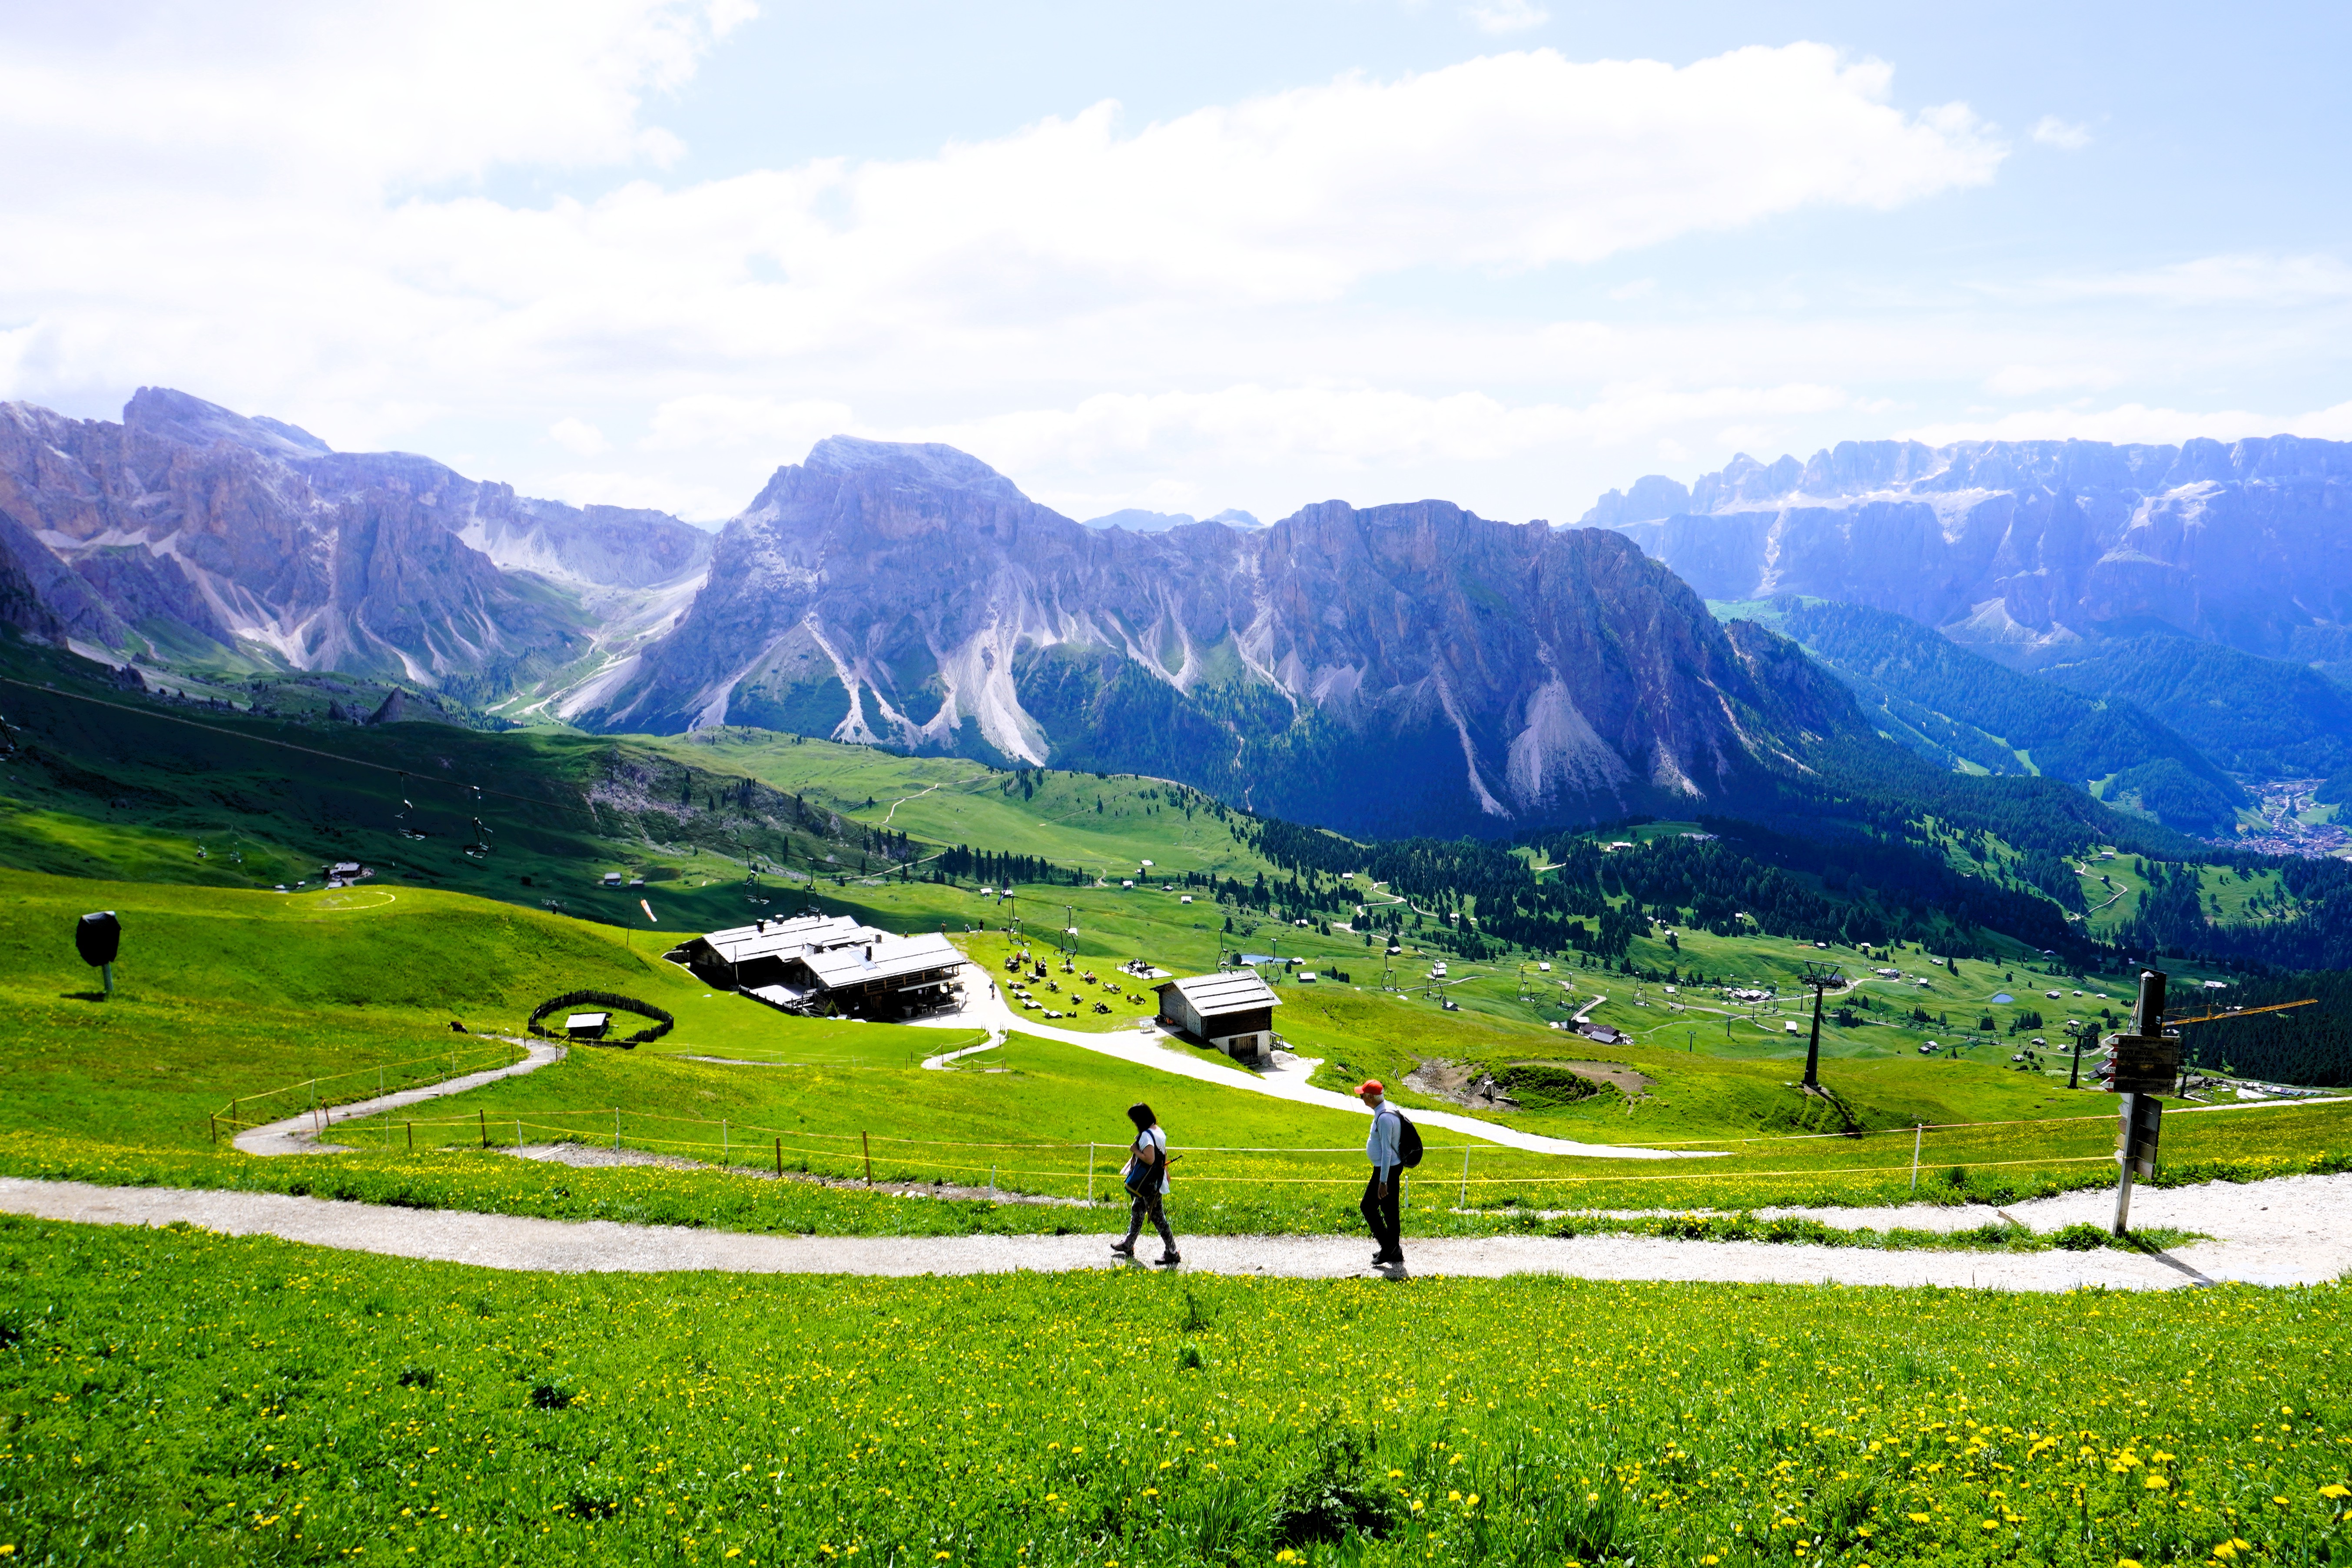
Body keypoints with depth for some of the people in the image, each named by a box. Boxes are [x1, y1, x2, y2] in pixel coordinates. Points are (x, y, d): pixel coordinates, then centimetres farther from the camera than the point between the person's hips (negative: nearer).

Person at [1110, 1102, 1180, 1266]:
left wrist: (1135, 1151, -17)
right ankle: (1128, 1246, 32)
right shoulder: (1159, 1132, 7)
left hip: (1150, 1185, -10)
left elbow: (1150, 1159, -31)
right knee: (1136, 1210, 20)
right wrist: (1165, 1172, 30)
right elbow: (1164, 1154, 19)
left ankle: (1172, 1254, 2)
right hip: (1153, 1183, 10)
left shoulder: (1146, 1136, -22)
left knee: (1157, 1217, -3)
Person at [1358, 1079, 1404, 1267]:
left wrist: (1383, 1182, -24)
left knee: (1368, 1207, -2)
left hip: (1387, 1169, -10)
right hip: (1395, 1167, 10)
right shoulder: (1389, 1109, 8)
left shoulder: (1384, 1117, -24)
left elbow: (1387, 1151, -25)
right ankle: (1394, 1251, 23)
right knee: (1390, 1210, 15)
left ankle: (1388, 1246, 3)